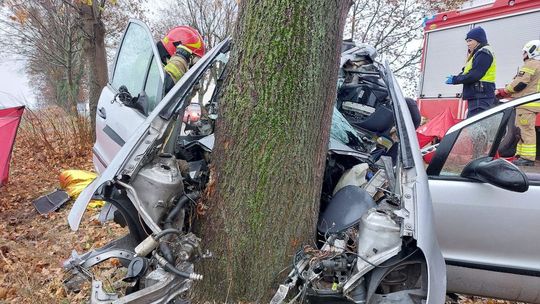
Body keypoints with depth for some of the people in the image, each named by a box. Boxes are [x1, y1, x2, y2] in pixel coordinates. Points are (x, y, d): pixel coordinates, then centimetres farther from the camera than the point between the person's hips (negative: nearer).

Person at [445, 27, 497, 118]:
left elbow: (474, 75, -20)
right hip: (476, 97, 10)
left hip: (481, 98, -10)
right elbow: (467, 72, 19)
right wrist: (456, 78, 1)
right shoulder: (478, 54, 23)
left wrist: (455, 80, -10)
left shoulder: (484, 54, -10)